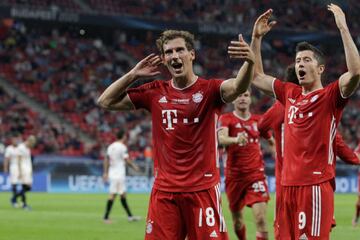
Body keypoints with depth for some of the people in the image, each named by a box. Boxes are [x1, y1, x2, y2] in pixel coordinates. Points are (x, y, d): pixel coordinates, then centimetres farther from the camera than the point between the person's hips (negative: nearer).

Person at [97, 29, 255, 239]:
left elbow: (237, 87, -25)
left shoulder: (209, 90, -3)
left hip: (203, 189, -3)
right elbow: (105, 101, 12)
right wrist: (133, 74, 3)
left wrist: (249, 62, -46)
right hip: (164, 192, 3)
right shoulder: (155, 93, 7)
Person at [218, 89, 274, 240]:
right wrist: (236, 139, -46)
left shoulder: (258, 120, 5)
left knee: (261, 219, -14)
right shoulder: (226, 118, -4)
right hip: (234, 175, 0)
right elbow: (221, 138, -25)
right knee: (237, 219, 11)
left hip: (256, 174, 0)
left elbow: (272, 141, 21)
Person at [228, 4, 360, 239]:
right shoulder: (290, 93, 14)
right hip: (289, 184, 7)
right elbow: (256, 76, 26)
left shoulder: (330, 96, -4)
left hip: (316, 185, -7)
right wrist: (256, 37, 18)